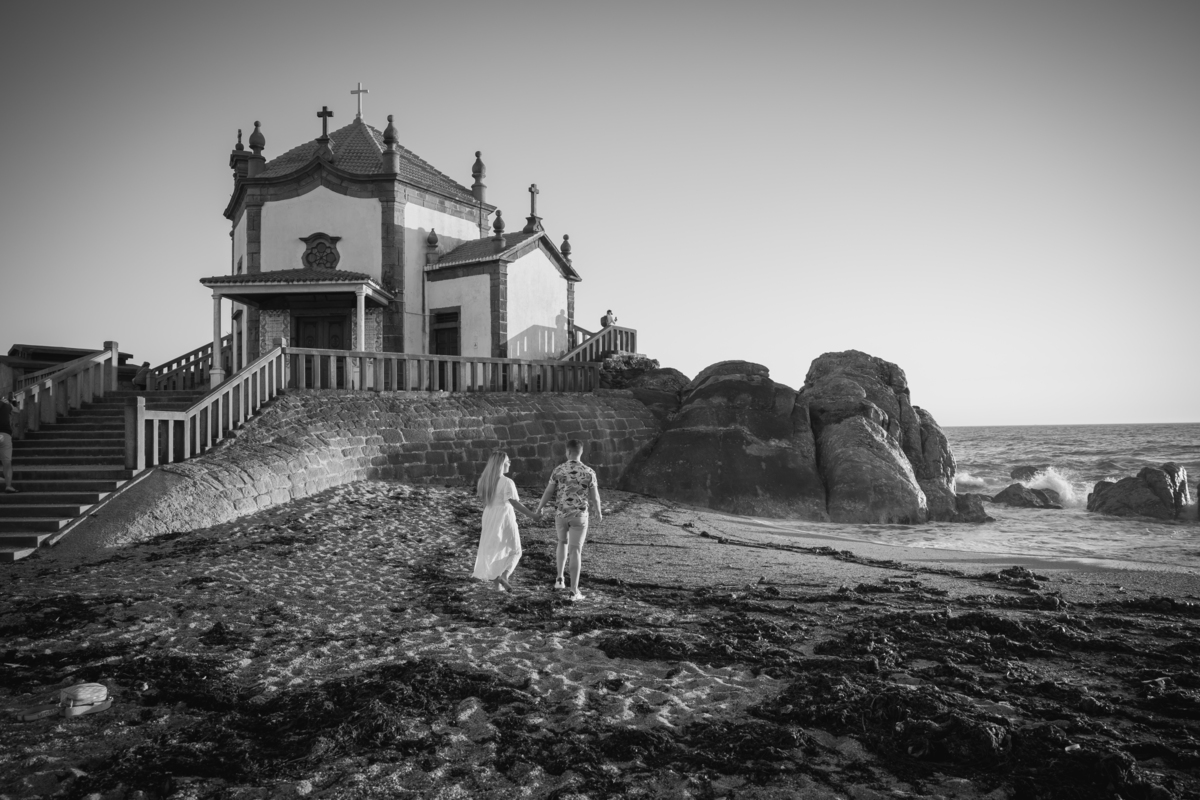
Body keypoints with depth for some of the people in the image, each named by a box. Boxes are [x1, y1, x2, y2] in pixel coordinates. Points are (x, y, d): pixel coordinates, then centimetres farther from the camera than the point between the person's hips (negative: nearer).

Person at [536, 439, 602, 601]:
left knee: (563, 542, 29)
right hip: (579, 516, -2)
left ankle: (560, 579, 23)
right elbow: (595, 497, -6)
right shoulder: (589, 472, -12)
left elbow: (548, 492, -1)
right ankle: (574, 591, -1)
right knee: (575, 551, 2)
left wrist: (539, 508, 18)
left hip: (561, 514, 2)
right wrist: (598, 513, 14)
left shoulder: (558, 469, -8)